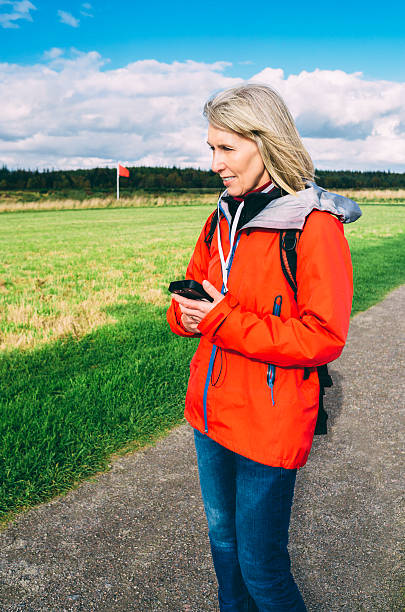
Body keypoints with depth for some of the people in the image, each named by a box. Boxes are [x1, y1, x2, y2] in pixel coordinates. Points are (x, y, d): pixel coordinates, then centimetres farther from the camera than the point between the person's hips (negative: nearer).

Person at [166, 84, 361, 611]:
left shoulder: (315, 226, -16)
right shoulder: (223, 218, 6)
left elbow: (324, 338, -20)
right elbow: (195, 288, 15)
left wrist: (223, 323, -22)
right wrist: (186, 311, -9)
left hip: (270, 424, -7)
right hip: (211, 409, 7)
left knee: (260, 567, 8)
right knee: (222, 538, 24)